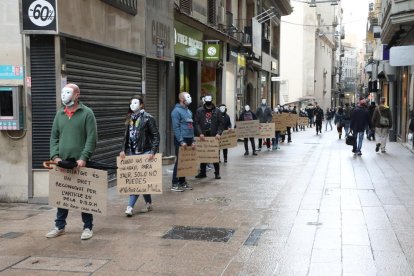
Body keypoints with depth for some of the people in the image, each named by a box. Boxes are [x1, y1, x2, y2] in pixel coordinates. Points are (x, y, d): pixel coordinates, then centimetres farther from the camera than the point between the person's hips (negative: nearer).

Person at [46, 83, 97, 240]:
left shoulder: (86, 113, -2)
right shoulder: (59, 114, 12)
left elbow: (92, 138, -9)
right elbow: (54, 137, 12)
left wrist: (83, 158, -18)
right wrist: (55, 156, -4)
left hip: (81, 163, -4)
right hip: (62, 163, 5)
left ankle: (88, 227, 13)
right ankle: (59, 226, 22)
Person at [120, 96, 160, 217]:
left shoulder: (148, 118, -6)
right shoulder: (130, 119, 12)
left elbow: (156, 135, -7)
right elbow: (126, 135, 17)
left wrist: (153, 151, -15)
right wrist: (123, 150, 6)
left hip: (144, 153, -6)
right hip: (132, 152, 6)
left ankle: (130, 206, -10)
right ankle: (148, 203, 21)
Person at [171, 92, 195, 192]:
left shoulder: (189, 111, 17)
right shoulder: (177, 111, -10)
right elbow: (176, 127, -15)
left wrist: (192, 141, 14)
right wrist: (181, 141, -19)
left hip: (189, 140, 8)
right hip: (181, 140, -8)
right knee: (179, 161, -5)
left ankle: (182, 182, 20)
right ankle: (175, 184, 0)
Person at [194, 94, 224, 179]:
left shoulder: (217, 111, 2)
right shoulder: (199, 111, 1)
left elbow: (221, 123, 1)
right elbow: (196, 123, -3)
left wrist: (219, 133, -13)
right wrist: (200, 133, -15)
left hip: (214, 137, -1)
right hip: (203, 137, 1)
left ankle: (217, 173, 11)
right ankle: (202, 172, 18)